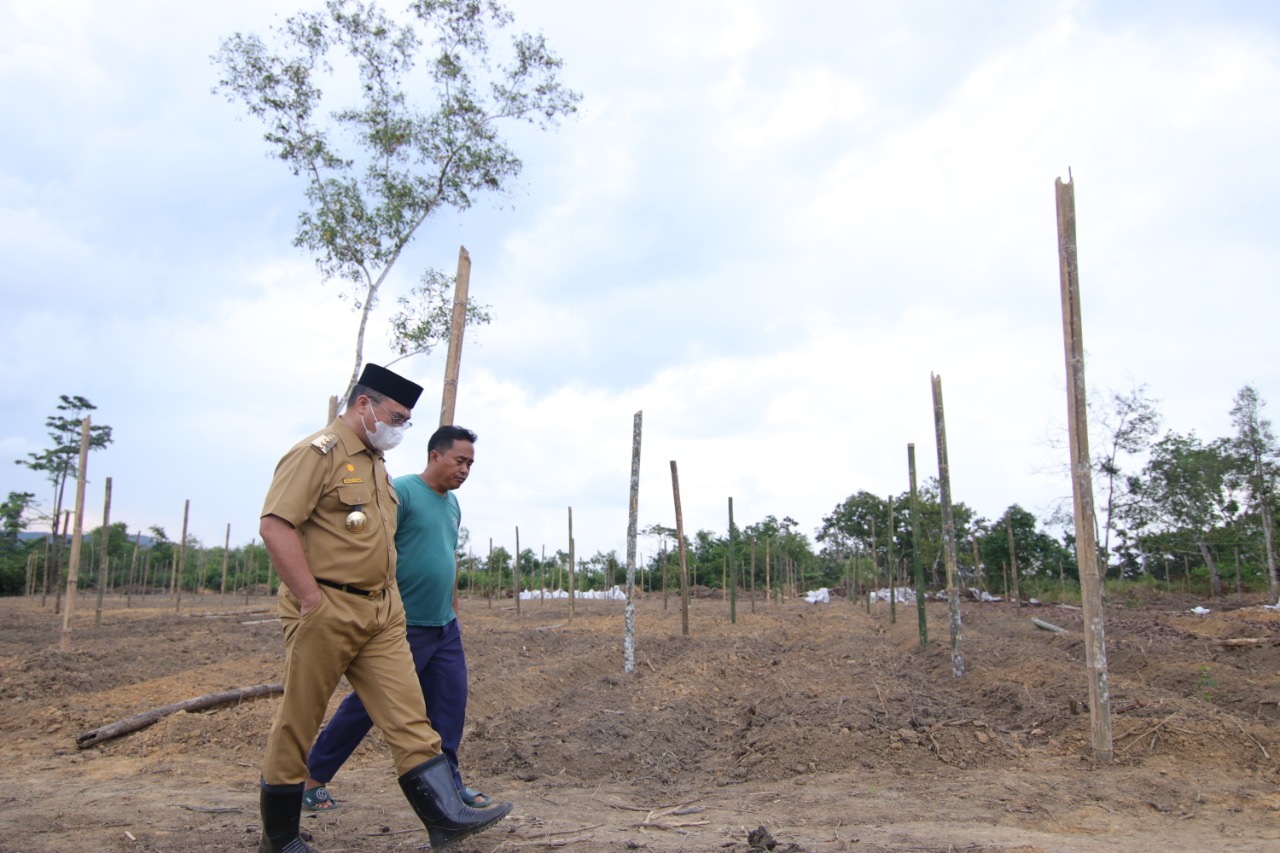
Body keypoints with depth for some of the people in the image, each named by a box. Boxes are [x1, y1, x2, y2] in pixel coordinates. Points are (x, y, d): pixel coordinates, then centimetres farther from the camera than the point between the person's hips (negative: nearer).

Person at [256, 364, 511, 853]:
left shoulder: (376, 464, 18)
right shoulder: (318, 453, -10)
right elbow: (275, 526, -19)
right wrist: (312, 601, -21)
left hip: (381, 612, 8)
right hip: (326, 610, -8)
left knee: (408, 718, 1)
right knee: (296, 726, 6)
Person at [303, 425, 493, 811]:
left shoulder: (452, 504, 13)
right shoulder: (401, 491, -13)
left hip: (444, 628, 8)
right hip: (404, 626, -7)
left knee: (450, 705, 6)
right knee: (367, 705, 3)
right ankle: (313, 777, 20)